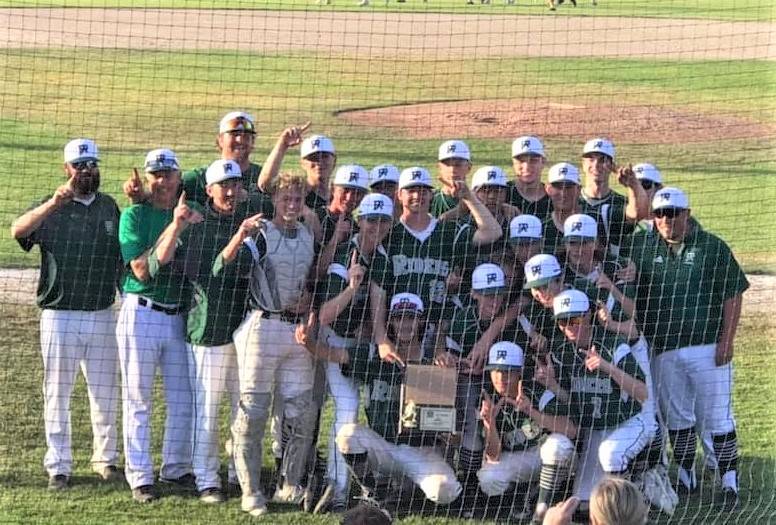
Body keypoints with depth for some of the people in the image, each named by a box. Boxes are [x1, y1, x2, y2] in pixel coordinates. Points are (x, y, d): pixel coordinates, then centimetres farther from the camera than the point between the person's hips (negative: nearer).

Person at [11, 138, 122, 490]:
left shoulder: (110, 207, 9)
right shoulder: (50, 209, -3)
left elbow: (123, 256, 16)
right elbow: (18, 230, -24)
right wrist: (53, 204, -38)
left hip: (103, 316, 3)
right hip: (60, 316, -3)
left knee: (105, 394, 10)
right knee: (57, 394, 2)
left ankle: (105, 458, 23)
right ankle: (58, 467, 8)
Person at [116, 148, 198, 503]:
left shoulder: (191, 212, 6)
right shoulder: (135, 215, -5)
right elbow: (142, 270, -16)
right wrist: (174, 227, -20)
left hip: (179, 315, 4)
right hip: (141, 315, -4)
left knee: (183, 400, 9)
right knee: (138, 400, 2)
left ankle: (175, 468, 22)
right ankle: (140, 477, 7)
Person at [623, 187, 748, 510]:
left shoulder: (712, 247, -2)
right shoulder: (641, 247, 5)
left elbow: (732, 295, -2)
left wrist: (726, 340, -9)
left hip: (708, 348, -3)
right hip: (663, 350, 3)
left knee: (717, 418, 0)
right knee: (676, 417, 13)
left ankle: (729, 483, 7)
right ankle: (685, 477, 26)